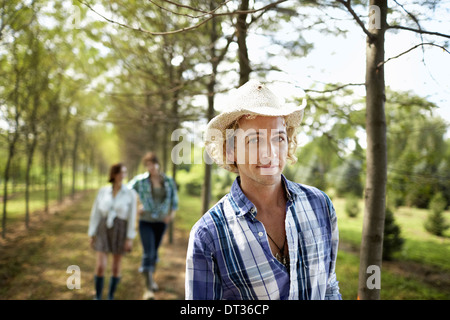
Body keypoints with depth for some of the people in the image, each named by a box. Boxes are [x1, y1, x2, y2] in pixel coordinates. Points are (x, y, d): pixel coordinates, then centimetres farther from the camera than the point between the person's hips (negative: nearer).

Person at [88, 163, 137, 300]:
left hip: (120, 232, -1)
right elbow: (95, 214, 2)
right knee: (100, 267, -7)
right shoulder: (103, 191, -1)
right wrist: (92, 235, 1)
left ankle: (110, 297, 25)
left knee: (116, 268, 6)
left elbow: (132, 217, -6)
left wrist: (130, 239, -10)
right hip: (104, 230, 1)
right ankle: (98, 297, 13)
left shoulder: (130, 194, -6)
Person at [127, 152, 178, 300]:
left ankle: (151, 278, 41)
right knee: (148, 253, -14)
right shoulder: (140, 180, -11)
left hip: (161, 221, 3)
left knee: (154, 251, 18)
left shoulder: (168, 181, -3)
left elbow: (174, 197, 12)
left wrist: (172, 212, 2)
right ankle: (149, 289, -12)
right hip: (145, 221, -3)